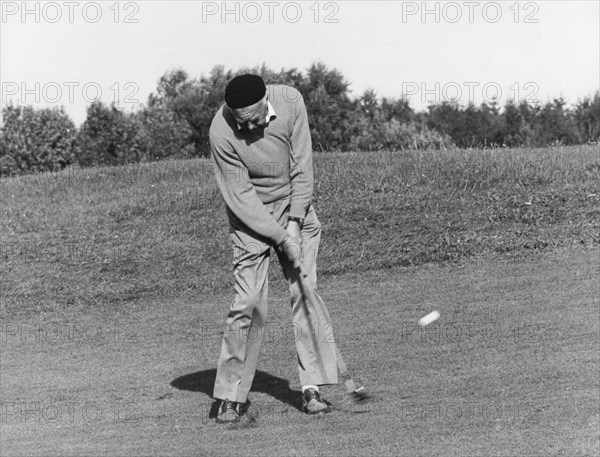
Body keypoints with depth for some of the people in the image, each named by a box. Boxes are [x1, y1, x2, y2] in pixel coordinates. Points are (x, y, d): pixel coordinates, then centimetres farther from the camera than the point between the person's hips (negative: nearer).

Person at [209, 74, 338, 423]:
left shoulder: (290, 100, -17)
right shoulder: (221, 132, -24)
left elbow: (302, 165, -11)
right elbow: (241, 196, -20)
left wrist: (295, 222, -14)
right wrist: (281, 238, -23)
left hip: (295, 208, 3)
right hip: (250, 217, -3)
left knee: (305, 295, -5)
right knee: (249, 302, -11)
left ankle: (312, 387, 0)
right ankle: (233, 395, 0)